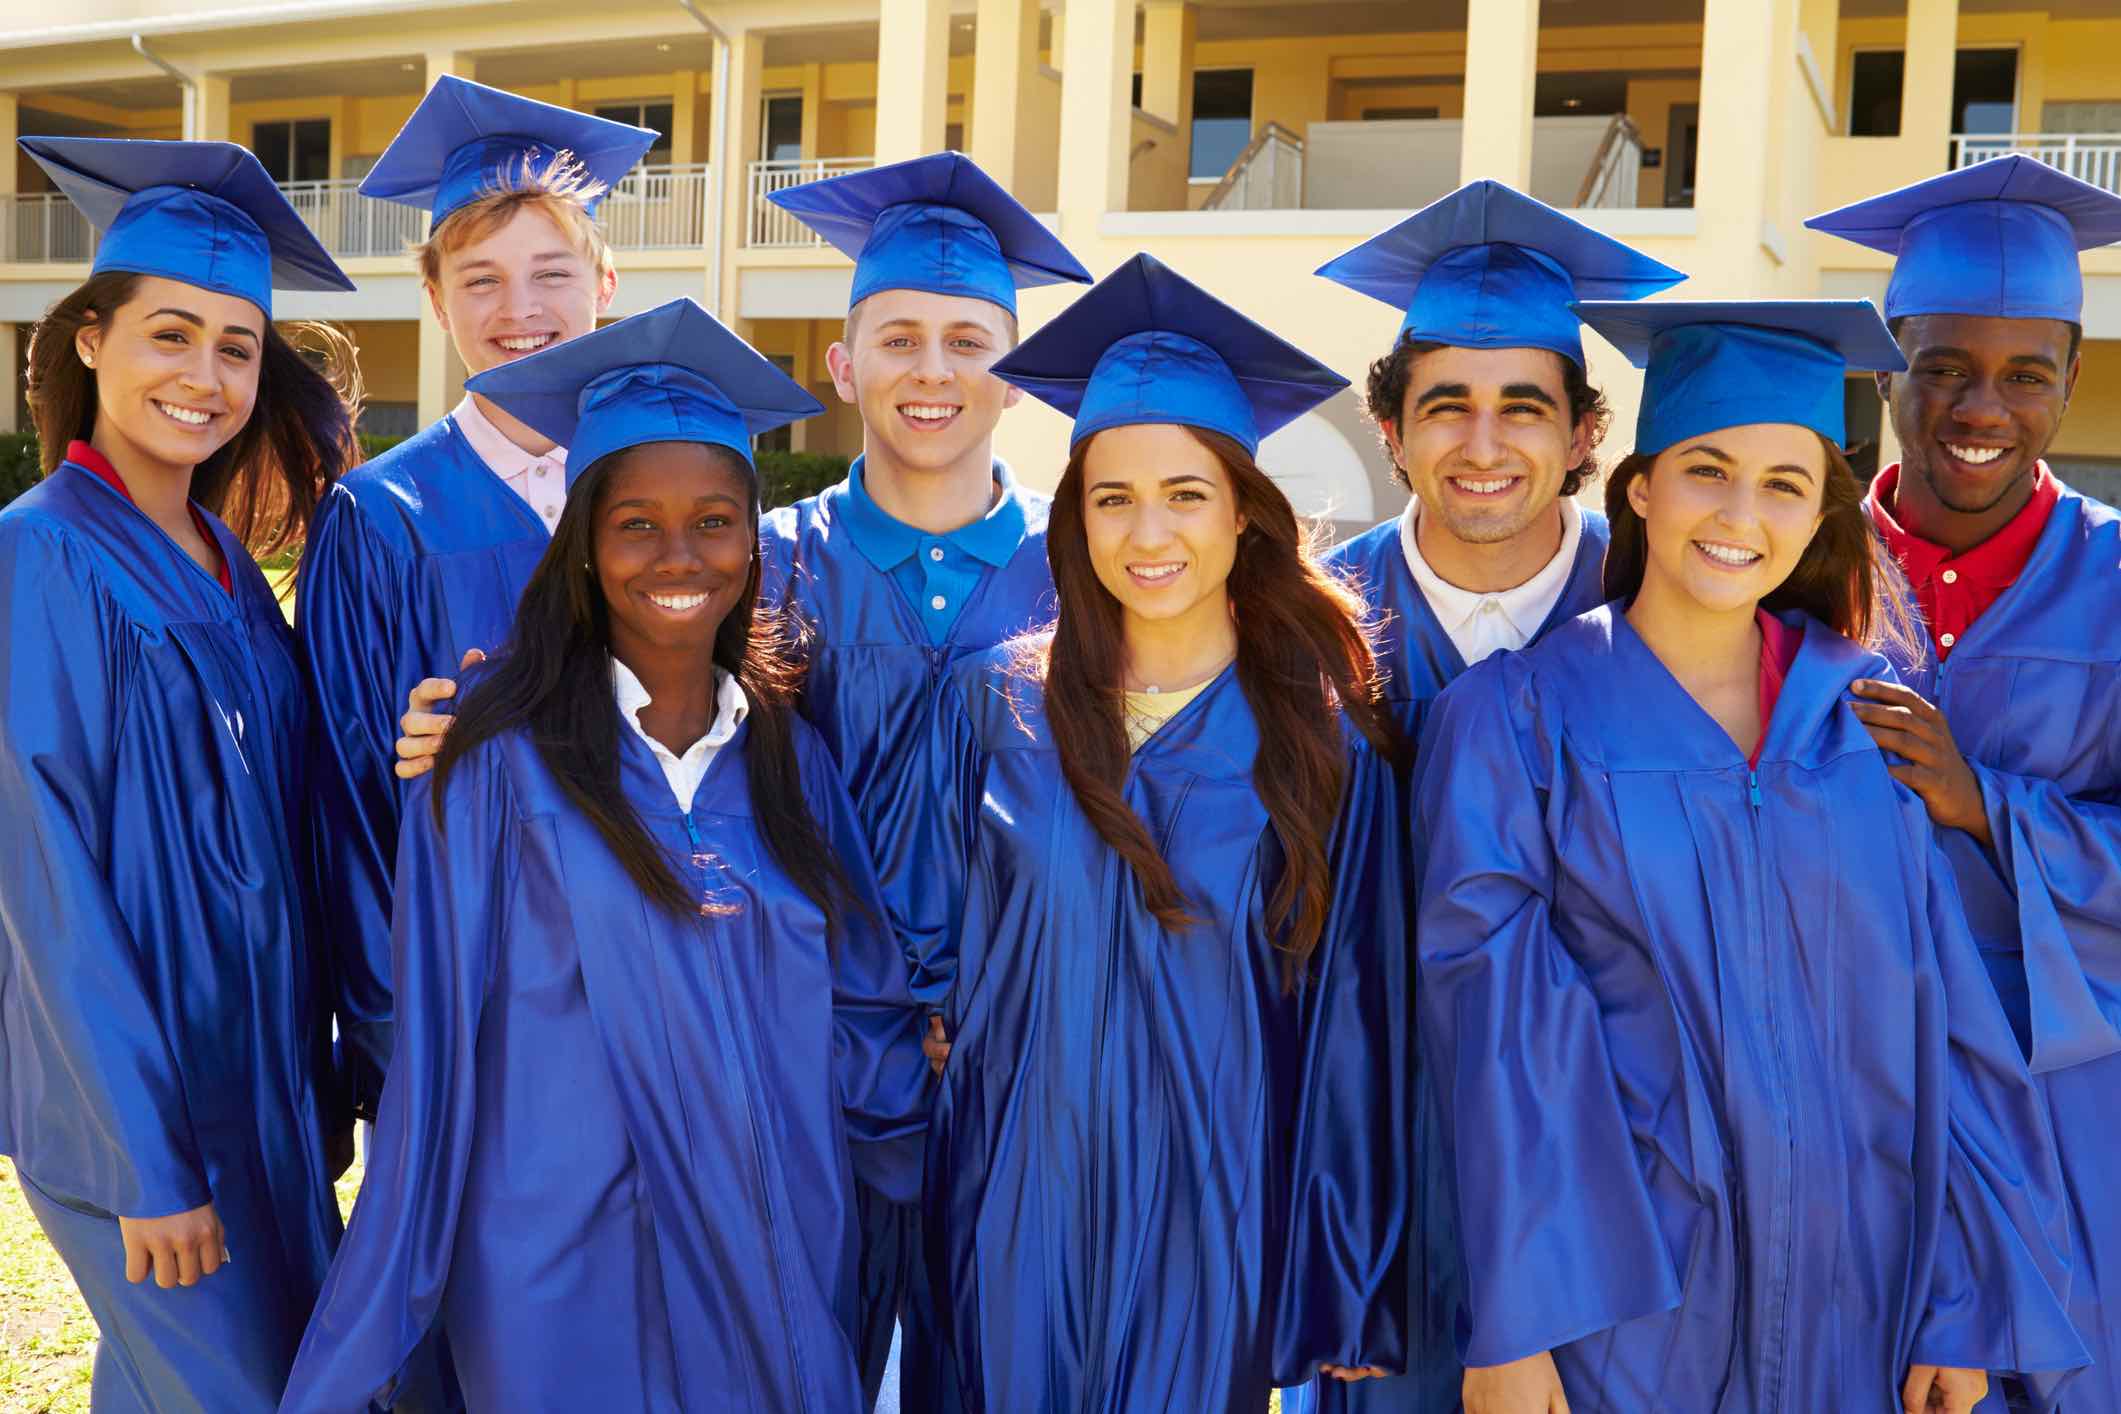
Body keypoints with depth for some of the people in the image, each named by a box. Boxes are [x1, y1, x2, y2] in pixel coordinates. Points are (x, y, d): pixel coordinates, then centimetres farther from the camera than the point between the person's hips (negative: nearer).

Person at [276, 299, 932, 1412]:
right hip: (568, 1279, -4)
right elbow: (436, 1049, -8)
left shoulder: (792, 762, 2)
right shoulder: (502, 767, -10)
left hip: (777, 1274, 4)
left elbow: (857, 1009, 8)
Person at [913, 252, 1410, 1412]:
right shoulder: (990, 706, -3)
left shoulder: (1322, 741, -6)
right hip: (1019, 1215, 1)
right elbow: (939, 957, 7)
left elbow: (1349, 1021, -4)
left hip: (1212, 1221, -1)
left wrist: (1352, 1290, -2)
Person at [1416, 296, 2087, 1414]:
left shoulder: (1871, 715, 1)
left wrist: (1962, 1301, -1)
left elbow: (1935, 1015, 2)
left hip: (1856, 1296, 3)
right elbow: (1495, 1028, -11)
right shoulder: (1512, 717, -8)